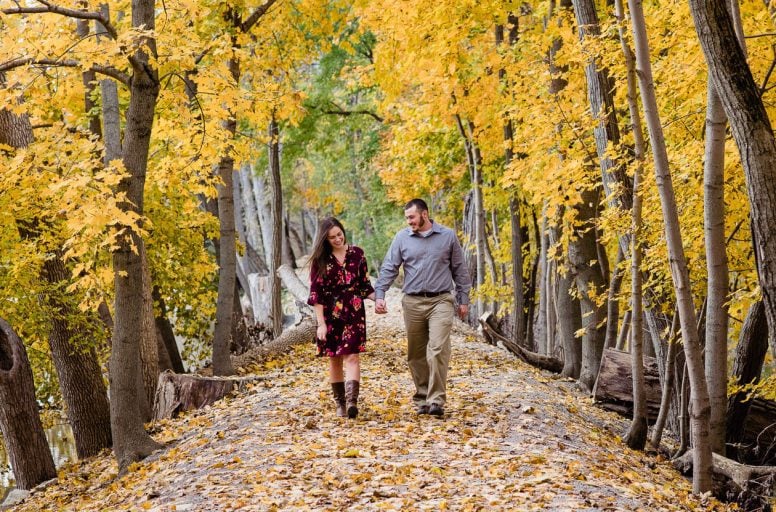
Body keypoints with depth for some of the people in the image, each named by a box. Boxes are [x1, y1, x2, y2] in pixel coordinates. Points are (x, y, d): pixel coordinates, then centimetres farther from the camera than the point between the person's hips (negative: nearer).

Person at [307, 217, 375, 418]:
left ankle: (352, 400, -22)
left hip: (354, 313, 0)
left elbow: (364, 285, 9)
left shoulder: (356, 254, 3)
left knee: (351, 356, -12)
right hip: (330, 314, 0)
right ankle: (340, 403, 16)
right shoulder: (320, 259, -1)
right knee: (334, 359, 6)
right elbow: (316, 293, -3)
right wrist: (321, 323, -9)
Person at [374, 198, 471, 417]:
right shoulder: (402, 238, 4)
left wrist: (463, 299, 9)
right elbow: (389, 268, 2)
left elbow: (459, 269, 10)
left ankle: (436, 400, -12)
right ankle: (421, 399, 18)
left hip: (440, 301, -2)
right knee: (416, 355, 7)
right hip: (413, 302, 2)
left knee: (438, 350, -14)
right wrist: (379, 295, -9)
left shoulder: (448, 236, 4)